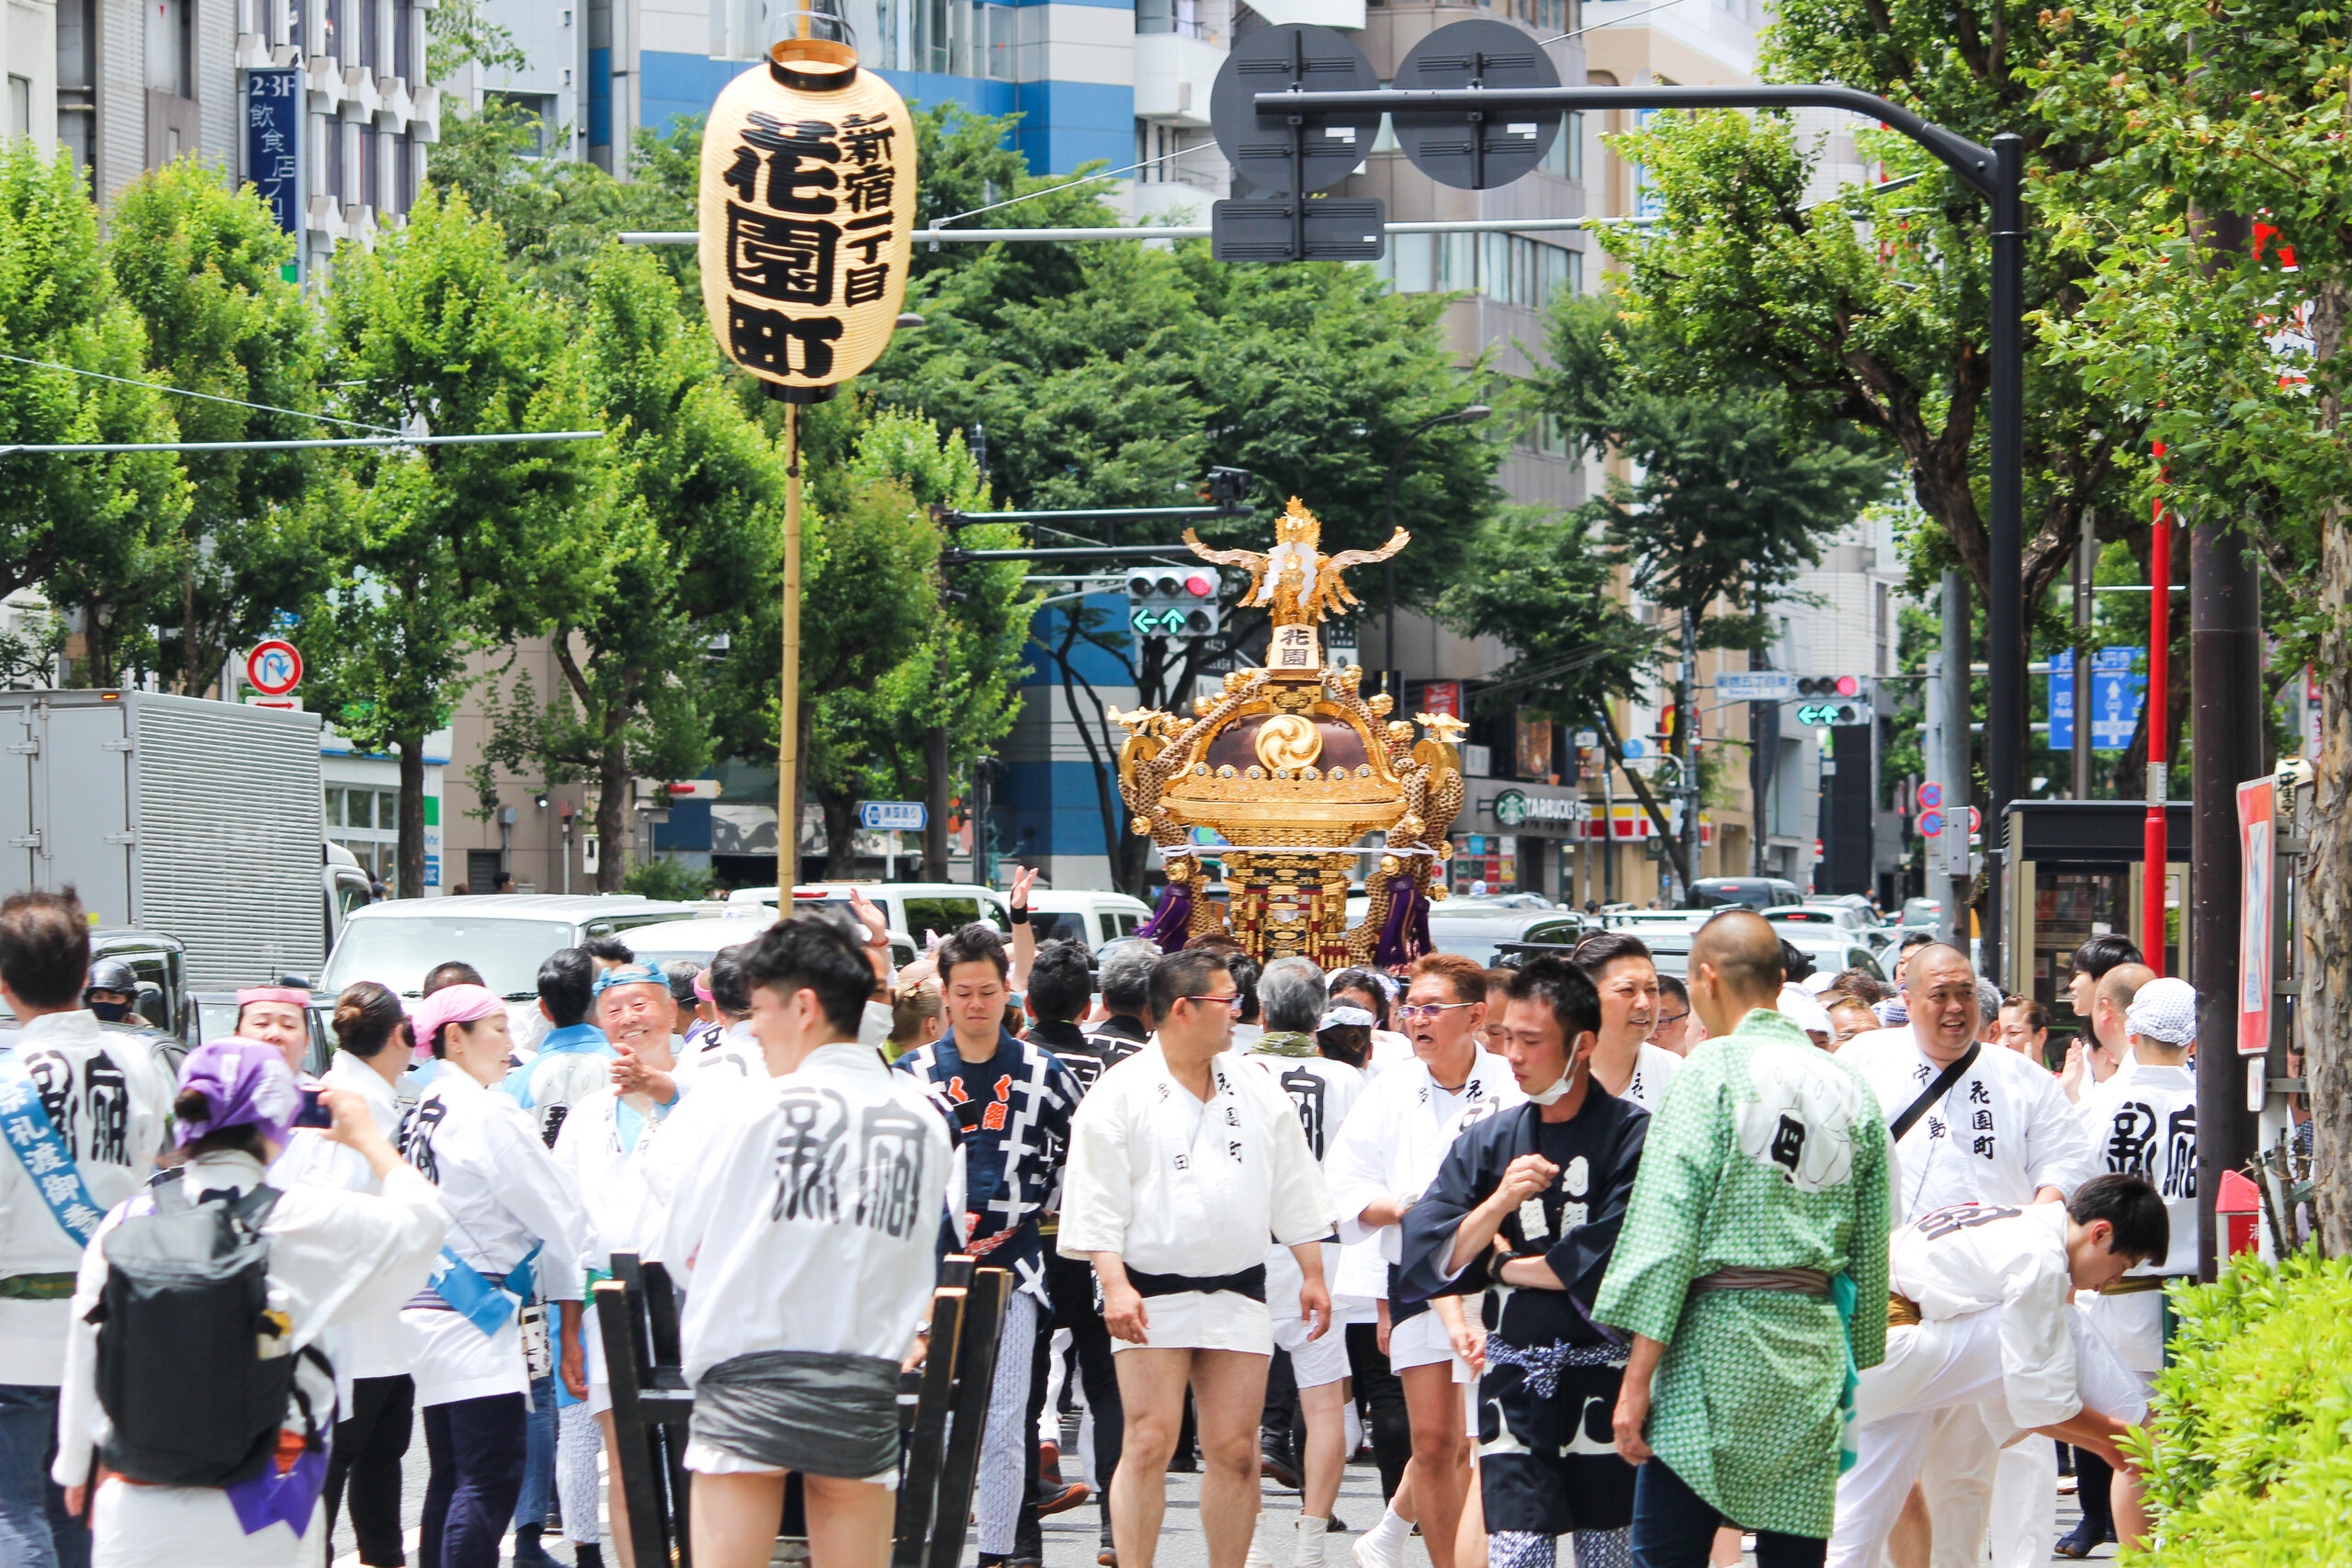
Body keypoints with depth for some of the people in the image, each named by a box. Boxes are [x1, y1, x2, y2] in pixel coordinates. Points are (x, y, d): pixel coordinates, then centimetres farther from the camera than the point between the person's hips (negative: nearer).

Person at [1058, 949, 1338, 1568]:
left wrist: (1313, 1273, 14)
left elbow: (1293, 1190, 17)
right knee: (1149, 1445, -9)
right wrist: (1114, 1285, -16)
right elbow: (1097, 1198, -8)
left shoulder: (1257, 1089, 11)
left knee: (1235, 1451, 3)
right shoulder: (1121, 1093, -4)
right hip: (1152, 1295, -4)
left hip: (1237, 1295, 4)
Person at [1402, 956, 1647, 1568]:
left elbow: (1611, 1257, -14)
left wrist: (1503, 1265, -1)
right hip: (1512, 1369, 3)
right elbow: (1427, 1256, 3)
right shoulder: (1488, 1138, 9)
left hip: (1601, 1363, -3)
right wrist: (1498, 1204, -13)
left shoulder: (1630, 1133, -5)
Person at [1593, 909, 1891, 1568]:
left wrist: (1636, 1380, -10)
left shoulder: (1711, 1073, -4)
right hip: (1815, 1354, 6)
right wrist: (1857, 1370, 21)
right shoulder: (1850, 1088, 12)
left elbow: (1666, 1230, -10)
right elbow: (1871, 1256, 13)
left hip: (1718, 1340, -6)